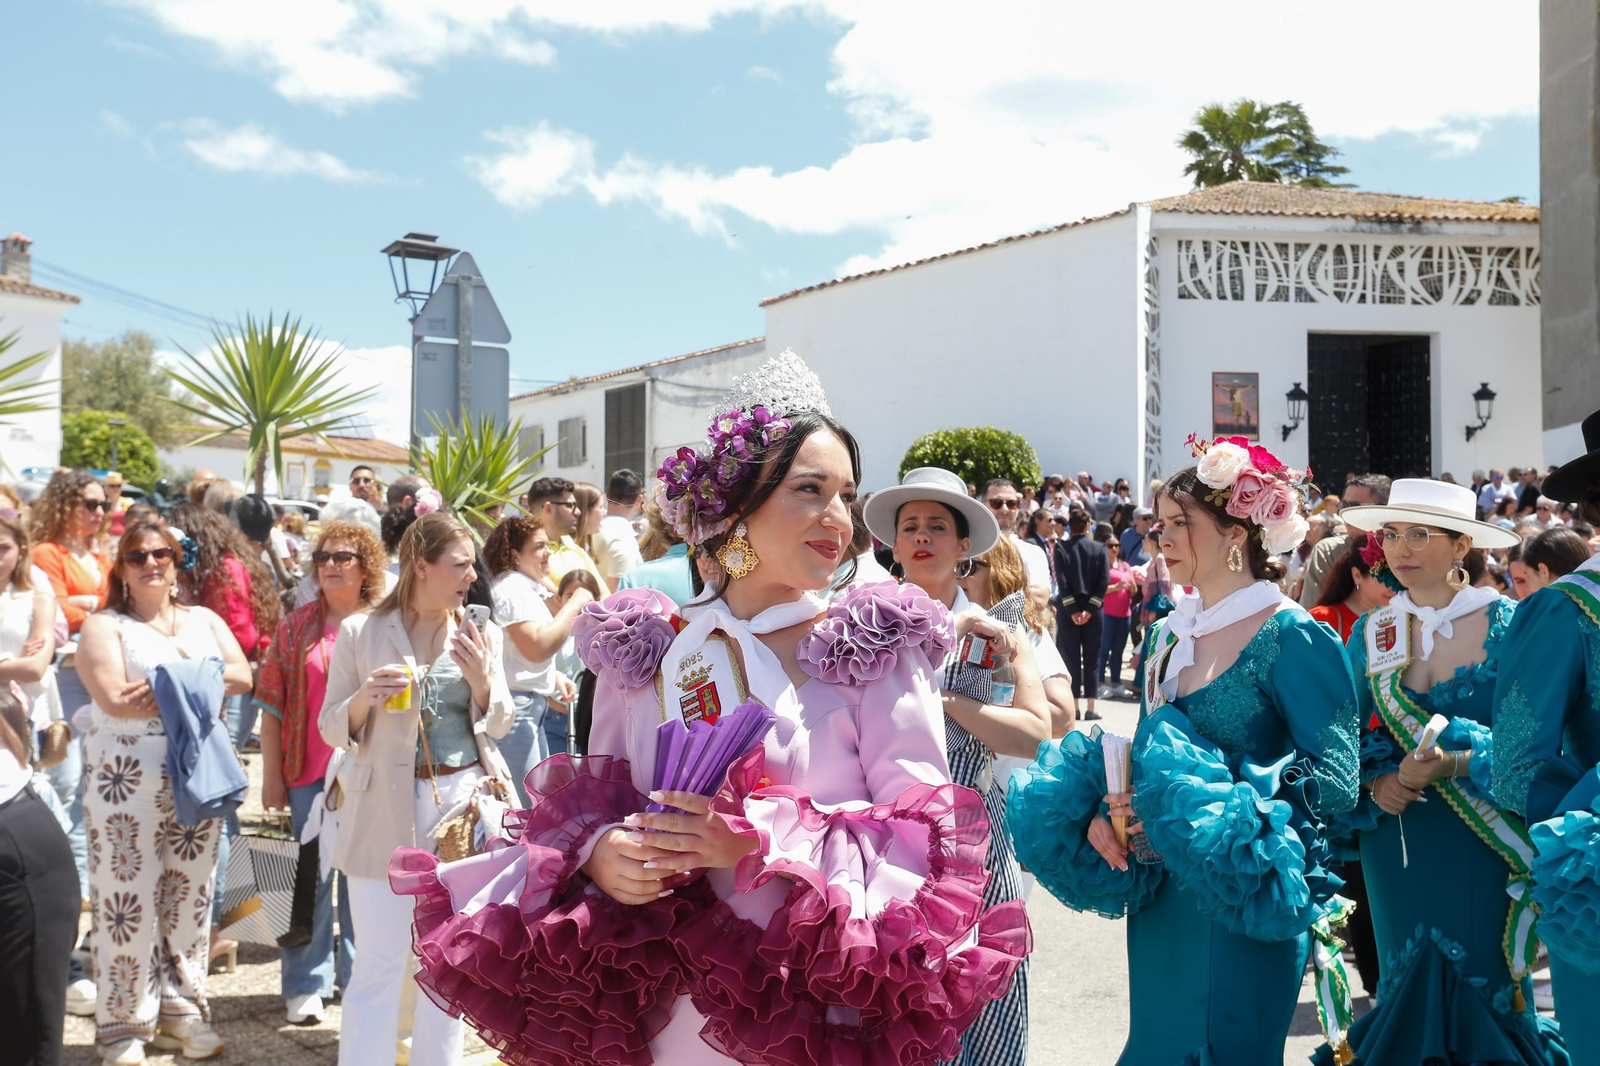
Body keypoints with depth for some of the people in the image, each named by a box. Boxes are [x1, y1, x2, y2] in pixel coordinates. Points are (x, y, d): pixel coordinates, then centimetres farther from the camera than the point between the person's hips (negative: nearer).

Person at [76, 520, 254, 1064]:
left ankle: (181, 1010, 21)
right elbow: (115, 700, -13)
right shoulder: (103, 625, 2)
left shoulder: (205, 621, 15)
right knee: (128, 899, -1)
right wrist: (200, 689, -9)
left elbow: (241, 675, 0)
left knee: (190, 895, 9)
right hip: (128, 779, -4)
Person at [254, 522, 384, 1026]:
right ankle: (306, 984, 16)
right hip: (310, 773, 0)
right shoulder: (296, 627, 5)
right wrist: (271, 775, 0)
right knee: (311, 878, 5)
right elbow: (272, 703, 4)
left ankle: (359, 975, 23)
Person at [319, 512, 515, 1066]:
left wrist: (481, 680, -12)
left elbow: (498, 725, 7)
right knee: (378, 963, 0)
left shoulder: (481, 634, 4)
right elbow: (332, 729, 1)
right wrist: (364, 699, -19)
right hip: (384, 806, -2)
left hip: (465, 799, 3)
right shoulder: (360, 632, -2)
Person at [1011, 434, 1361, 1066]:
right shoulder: (1166, 635, 8)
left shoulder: (1292, 639, -14)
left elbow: (1332, 781, -17)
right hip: (1160, 900, 7)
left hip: (1240, 905, -7)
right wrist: (1106, 812, -3)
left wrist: (1203, 807, -24)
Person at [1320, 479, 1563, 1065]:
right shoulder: (1371, 632, 2)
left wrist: (1455, 762, -25)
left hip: (1483, 842, -3)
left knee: (1484, 988, 5)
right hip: (1395, 839, 3)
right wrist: (1376, 781, -12)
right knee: (1408, 987, 13)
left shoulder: (1507, 623, -8)